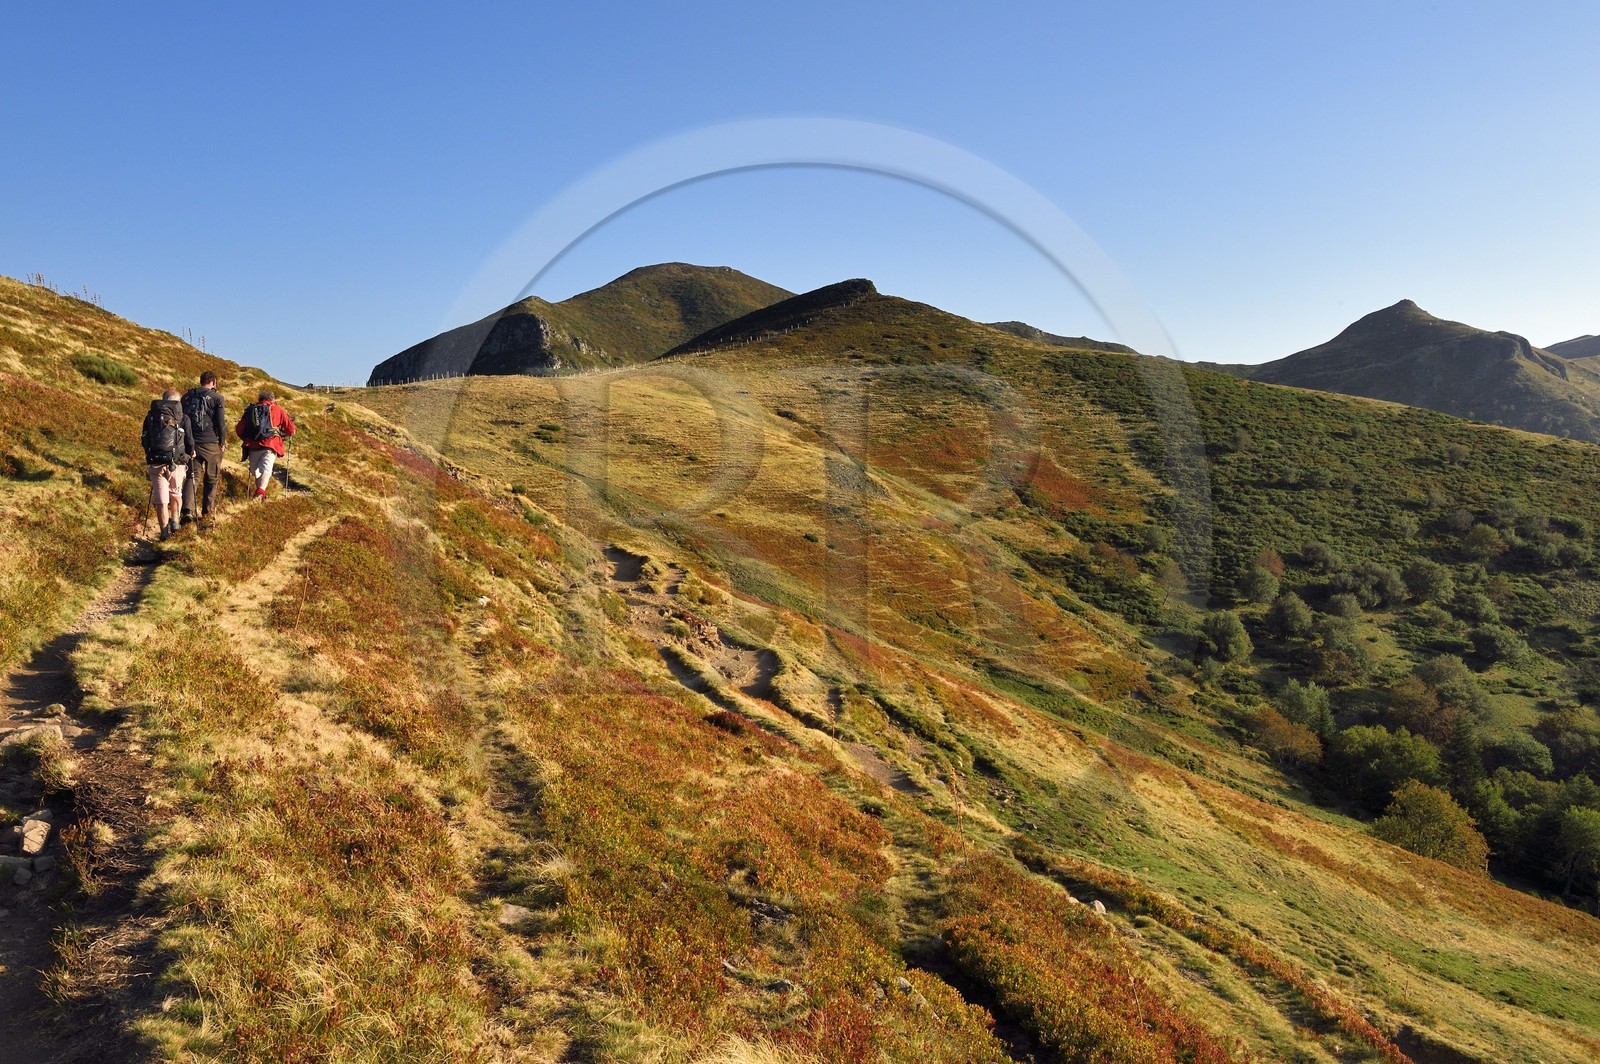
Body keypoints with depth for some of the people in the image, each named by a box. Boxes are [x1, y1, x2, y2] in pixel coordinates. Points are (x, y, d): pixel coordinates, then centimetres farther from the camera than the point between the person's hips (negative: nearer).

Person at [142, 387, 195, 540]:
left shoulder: (151, 416, 5)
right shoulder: (183, 418, -3)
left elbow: (144, 440, 11)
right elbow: (189, 442, -2)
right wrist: (190, 453, 19)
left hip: (155, 463, 1)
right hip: (176, 464, -1)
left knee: (161, 500, 6)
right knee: (176, 493, 24)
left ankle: (164, 532, 8)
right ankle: (174, 521, 21)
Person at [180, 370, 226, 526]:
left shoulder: (187, 396, 9)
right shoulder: (216, 397, -7)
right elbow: (220, 422, -9)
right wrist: (222, 442, 3)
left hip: (191, 443, 4)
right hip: (211, 443, -4)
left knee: (192, 476, 5)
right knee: (212, 478, 11)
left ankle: (188, 510, -13)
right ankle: (207, 512, 15)